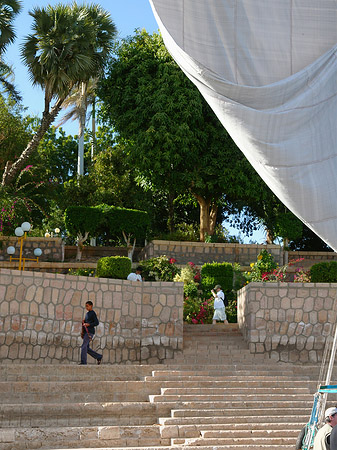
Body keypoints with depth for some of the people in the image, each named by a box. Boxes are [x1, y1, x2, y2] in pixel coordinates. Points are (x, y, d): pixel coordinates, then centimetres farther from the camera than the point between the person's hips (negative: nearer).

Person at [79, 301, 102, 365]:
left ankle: (83, 362, -17)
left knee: (84, 346, -16)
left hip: (90, 332, -9)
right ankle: (98, 357, 17)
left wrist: (88, 324, -21)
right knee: (86, 348, 7)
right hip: (86, 332, 9)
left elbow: (97, 322, -12)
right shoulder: (87, 313, 22)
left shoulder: (93, 313, -4)